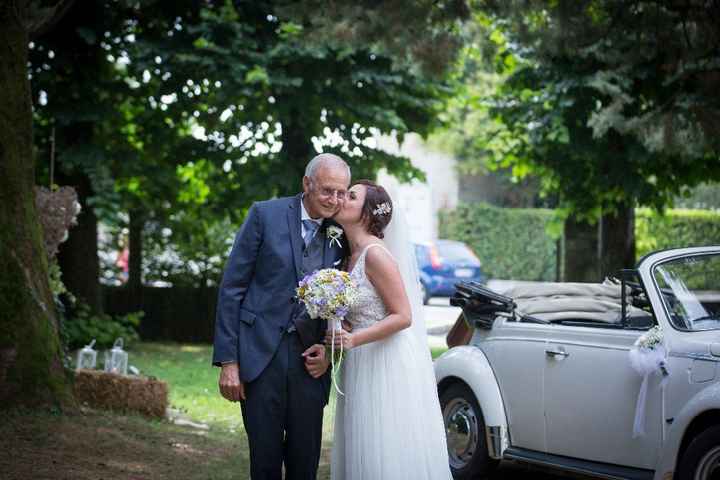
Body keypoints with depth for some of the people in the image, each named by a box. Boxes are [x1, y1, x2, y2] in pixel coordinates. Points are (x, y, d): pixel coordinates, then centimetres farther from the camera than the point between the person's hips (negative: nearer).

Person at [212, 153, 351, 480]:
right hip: (261, 355, -3)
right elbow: (232, 288, -3)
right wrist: (227, 361, -8)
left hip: (309, 360, 3)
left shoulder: (341, 234, 8)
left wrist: (330, 349, -2)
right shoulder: (265, 215, -2)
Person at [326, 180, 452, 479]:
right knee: (363, 454, 9)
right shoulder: (351, 256, 12)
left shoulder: (376, 254, -14)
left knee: (389, 456, -4)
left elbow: (402, 317, -16)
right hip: (362, 367, 8)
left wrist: (354, 340, -25)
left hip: (388, 366, -8)